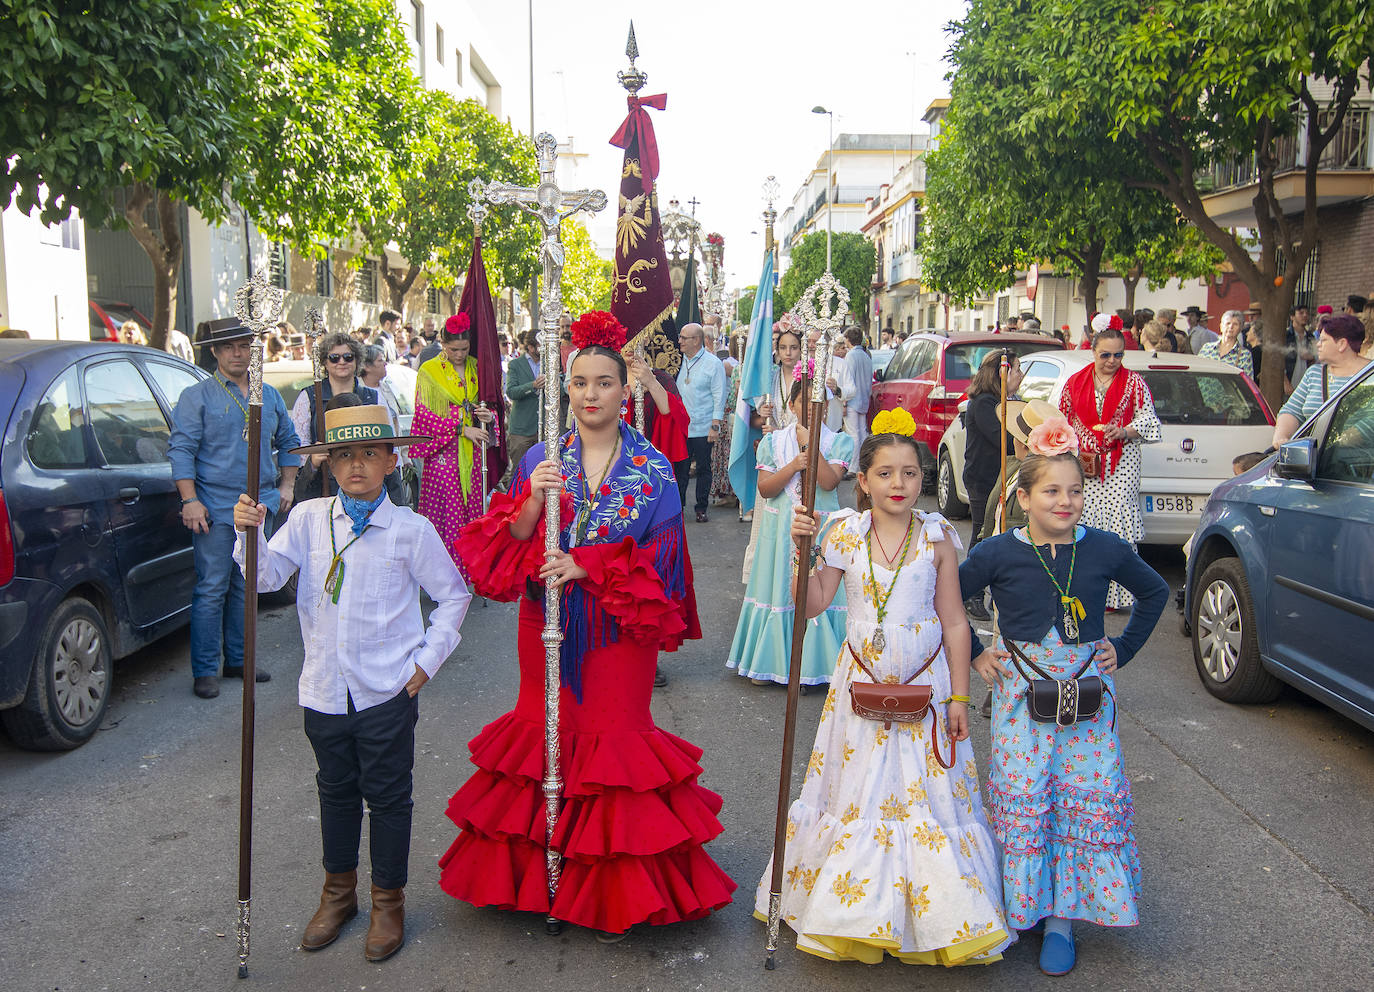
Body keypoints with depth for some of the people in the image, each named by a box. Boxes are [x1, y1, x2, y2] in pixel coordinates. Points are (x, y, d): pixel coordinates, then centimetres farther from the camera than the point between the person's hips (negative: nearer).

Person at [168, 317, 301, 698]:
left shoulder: (269, 396, 13)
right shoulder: (197, 396, -2)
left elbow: (288, 442, 23)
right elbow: (181, 449, -7)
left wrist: (287, 485, 13)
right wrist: (190, 501, -15)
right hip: (215, 508, -5)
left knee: (246, 587, 12)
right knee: (212, 589, -4)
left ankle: (238, 660, 23)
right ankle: (205, 670, 4)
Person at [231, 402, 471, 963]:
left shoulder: (410, 529, -8)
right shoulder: (309, 519, -1)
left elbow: (453, 595, 1)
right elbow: (267, 577, -4)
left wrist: (428, 658, -3)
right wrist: (249, 535, -21)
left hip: (387, 690, -3)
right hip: (324, 687, 3)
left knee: (387, 795, 9)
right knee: (336, 791, 19)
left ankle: (389, 900, 28)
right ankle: (338, 892, 38)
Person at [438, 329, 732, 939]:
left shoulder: (653, 470, -3)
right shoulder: (540, 460, 3)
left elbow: (660, 560, -7)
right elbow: (509, 545, -3)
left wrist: (587, 568, -17)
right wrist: (533, 502, -22)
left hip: (618, 630, -2)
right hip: (547, 624, 2)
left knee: (614, 739, 4)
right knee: (546, 731, 10)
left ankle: (614, 894, 20)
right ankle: (541, 880, 27)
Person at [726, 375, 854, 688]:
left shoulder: (838, 442, 1)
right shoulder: (773, 442, 5)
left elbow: (829, 482, -15)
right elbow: (765, 488, -3)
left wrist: (810, 442, -17)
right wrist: (793, 466, -15)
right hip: (781, 528, 1)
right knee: (779, 589, 6)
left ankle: (814, 661, 9)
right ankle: (768, 662, 16)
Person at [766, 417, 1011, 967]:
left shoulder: (937, 538, -6)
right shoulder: (844, 533, -4)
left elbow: (954, 622, -2)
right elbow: (813, 603, -5)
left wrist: (958, 697, -3)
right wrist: (802, 547, -17)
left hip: (925, 684, -1)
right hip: (862, 682, 1)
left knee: (927, 794, 5)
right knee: (855, 790, 10)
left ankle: (934, 913, 22)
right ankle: (849, 908, 28)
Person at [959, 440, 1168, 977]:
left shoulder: (1106, 549, -2)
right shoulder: (998, 554, -7)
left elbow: (1155, 592, 16)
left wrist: (1123, 648, 9)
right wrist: (975, 653, 2)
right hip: (1020, 690, -1)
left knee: (1090, 793, 0)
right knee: (1021, 795, -1)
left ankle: (1061, 918, 14)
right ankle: (1019, 906, 20)